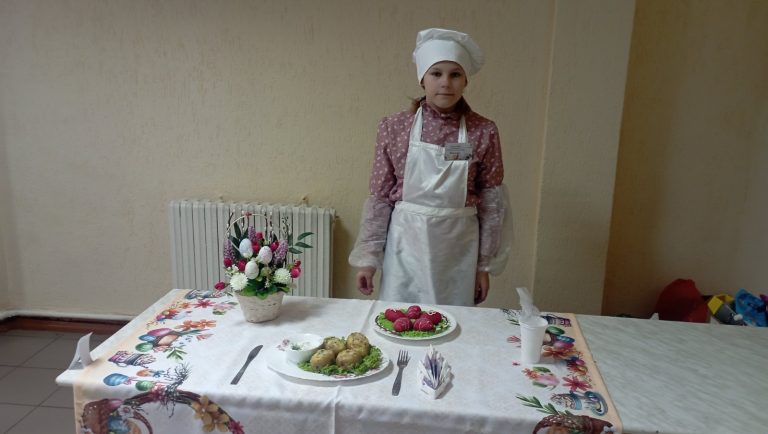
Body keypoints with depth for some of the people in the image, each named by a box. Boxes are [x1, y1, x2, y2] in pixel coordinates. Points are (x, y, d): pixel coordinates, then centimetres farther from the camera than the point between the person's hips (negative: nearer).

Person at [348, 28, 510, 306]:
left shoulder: (483, 132, -4)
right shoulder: (394, 128, -4)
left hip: (458, 251, 0)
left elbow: (491, 203, 1)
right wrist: (368, 256, 0)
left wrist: (485, 265, 3)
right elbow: (380, 197, 1)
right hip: (406, 245, 0)